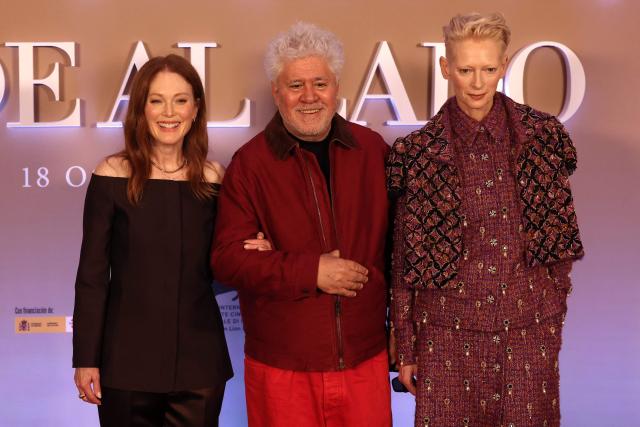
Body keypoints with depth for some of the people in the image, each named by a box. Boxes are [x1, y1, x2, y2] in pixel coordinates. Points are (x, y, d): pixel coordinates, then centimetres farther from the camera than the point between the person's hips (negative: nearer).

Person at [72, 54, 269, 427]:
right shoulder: (113, 175, -6)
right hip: (128, 356, -2)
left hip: (200, 357, 2)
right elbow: (92, 273, -4)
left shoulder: (213, 178, 1)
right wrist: (85, 358, -5)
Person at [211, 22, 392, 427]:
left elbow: (397, 240, 9)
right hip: (281, 367, -2)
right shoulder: (250, 162, -5)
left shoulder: (373, 150, 3)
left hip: (367, 359, 2)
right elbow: (228, 258, -10)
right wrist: (310, 271, -17)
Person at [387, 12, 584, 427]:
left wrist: (555, 316, 6)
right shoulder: (418, 152, -7)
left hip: (529, 329, 1)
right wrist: (405, 346, 2)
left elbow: (559, 231, 5)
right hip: (448, 331, -1)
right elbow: (405, 259, -1)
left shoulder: (542, 136, -3)